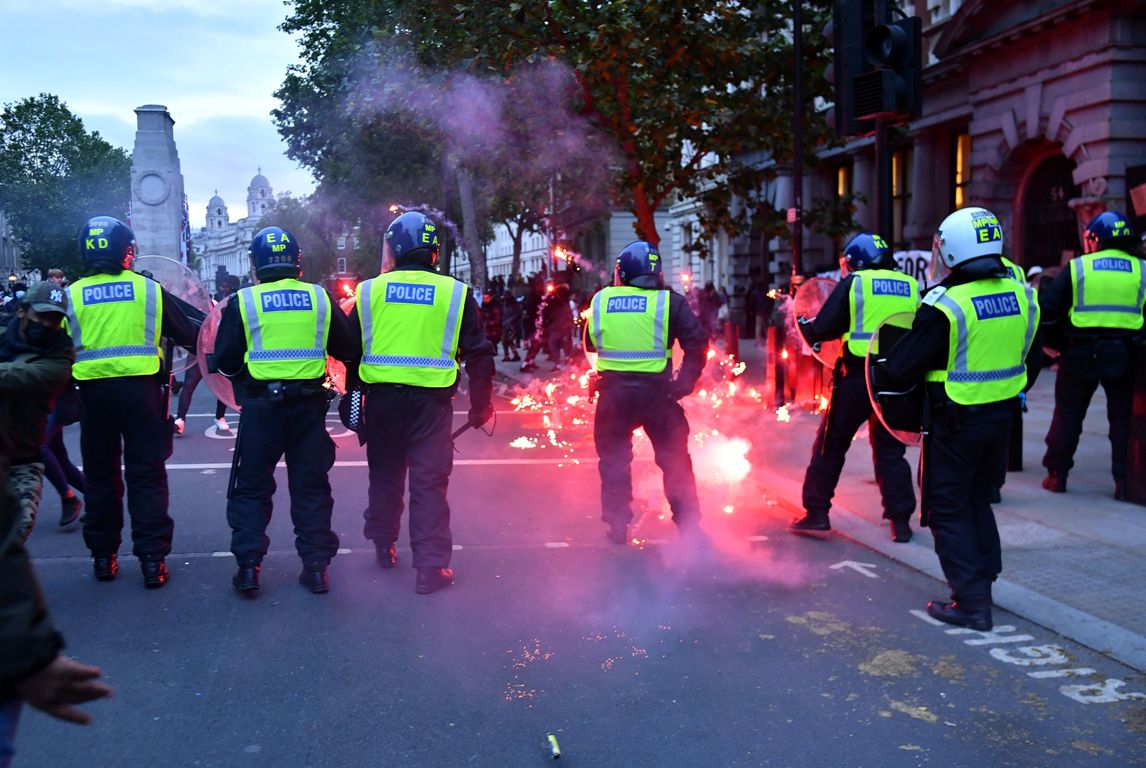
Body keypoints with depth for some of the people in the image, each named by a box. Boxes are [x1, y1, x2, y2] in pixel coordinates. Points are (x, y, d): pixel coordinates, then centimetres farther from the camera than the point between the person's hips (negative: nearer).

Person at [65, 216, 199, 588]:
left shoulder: (72, 296, 0)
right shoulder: (149, 290, -3)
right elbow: (187, 335, 3)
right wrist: (202, 335, 23)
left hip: (95, 392, 1)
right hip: (142, 389, -1)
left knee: (101, 475, 14)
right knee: (147, 476, 4)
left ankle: (103, 556, 21)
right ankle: (152, 559, 3)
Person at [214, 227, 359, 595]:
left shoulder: (244, 302, -4)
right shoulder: (320, 298, 1)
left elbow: (226, 361, -1)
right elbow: (348, 351, 8)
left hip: (261, 404, -2)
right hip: (310, 403, 2)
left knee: (252, 487, 10)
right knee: (311, 485, 11)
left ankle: (248, 566, 8)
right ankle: (316, 565, 14)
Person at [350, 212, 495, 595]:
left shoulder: (369, 291, 1)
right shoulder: (455, 293, -3)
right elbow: (479, 355, -1)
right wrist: (480, 406, 8)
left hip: (381, 399, 2)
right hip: (431, 401, -2)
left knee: (385, 475, 20)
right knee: (429, 483, 3)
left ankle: (383, 546, 35)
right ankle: (431, 567, 3)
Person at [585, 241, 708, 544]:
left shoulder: (600, 300, 1)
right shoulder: (669, 302, -5)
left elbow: (590, 343, 13)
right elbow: (697, 343, -9)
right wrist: (684, 383, -4)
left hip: (613, 393, 1)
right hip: (657, 393, -1)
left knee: (614, 460, 17)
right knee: (675, 460, 12)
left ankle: (616, 525, 20)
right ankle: (689, 525, 15)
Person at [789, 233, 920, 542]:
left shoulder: (853, 283, -4)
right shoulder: (912, 288, 7)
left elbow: (822, 330, -5)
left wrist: (803, 324, 14)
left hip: (856, 378, -3)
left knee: (830, 446, 9)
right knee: (890, 450, 14)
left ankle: (816, 514, 13)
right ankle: (901, 520, 13)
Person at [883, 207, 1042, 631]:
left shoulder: (945, 307, -21)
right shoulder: (1021, 296, 0)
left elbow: (901, 369, -18)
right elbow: (1031, 363, 12)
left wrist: (900, 344, 2)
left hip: (955, 423, -7)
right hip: (1002, 417, 7)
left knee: (949, 510, 6)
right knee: (978, 501, 23)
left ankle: (971, 602, 6)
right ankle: (982, 582, 32)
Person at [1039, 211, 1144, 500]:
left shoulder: (1076, 268, -4)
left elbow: (1047, 311, -4)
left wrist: (1061, 325, 14)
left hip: (1082, 352, -1)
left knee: (1068, 414, 11)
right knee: (1123, 417, 11)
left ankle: (1057, 475, 17)